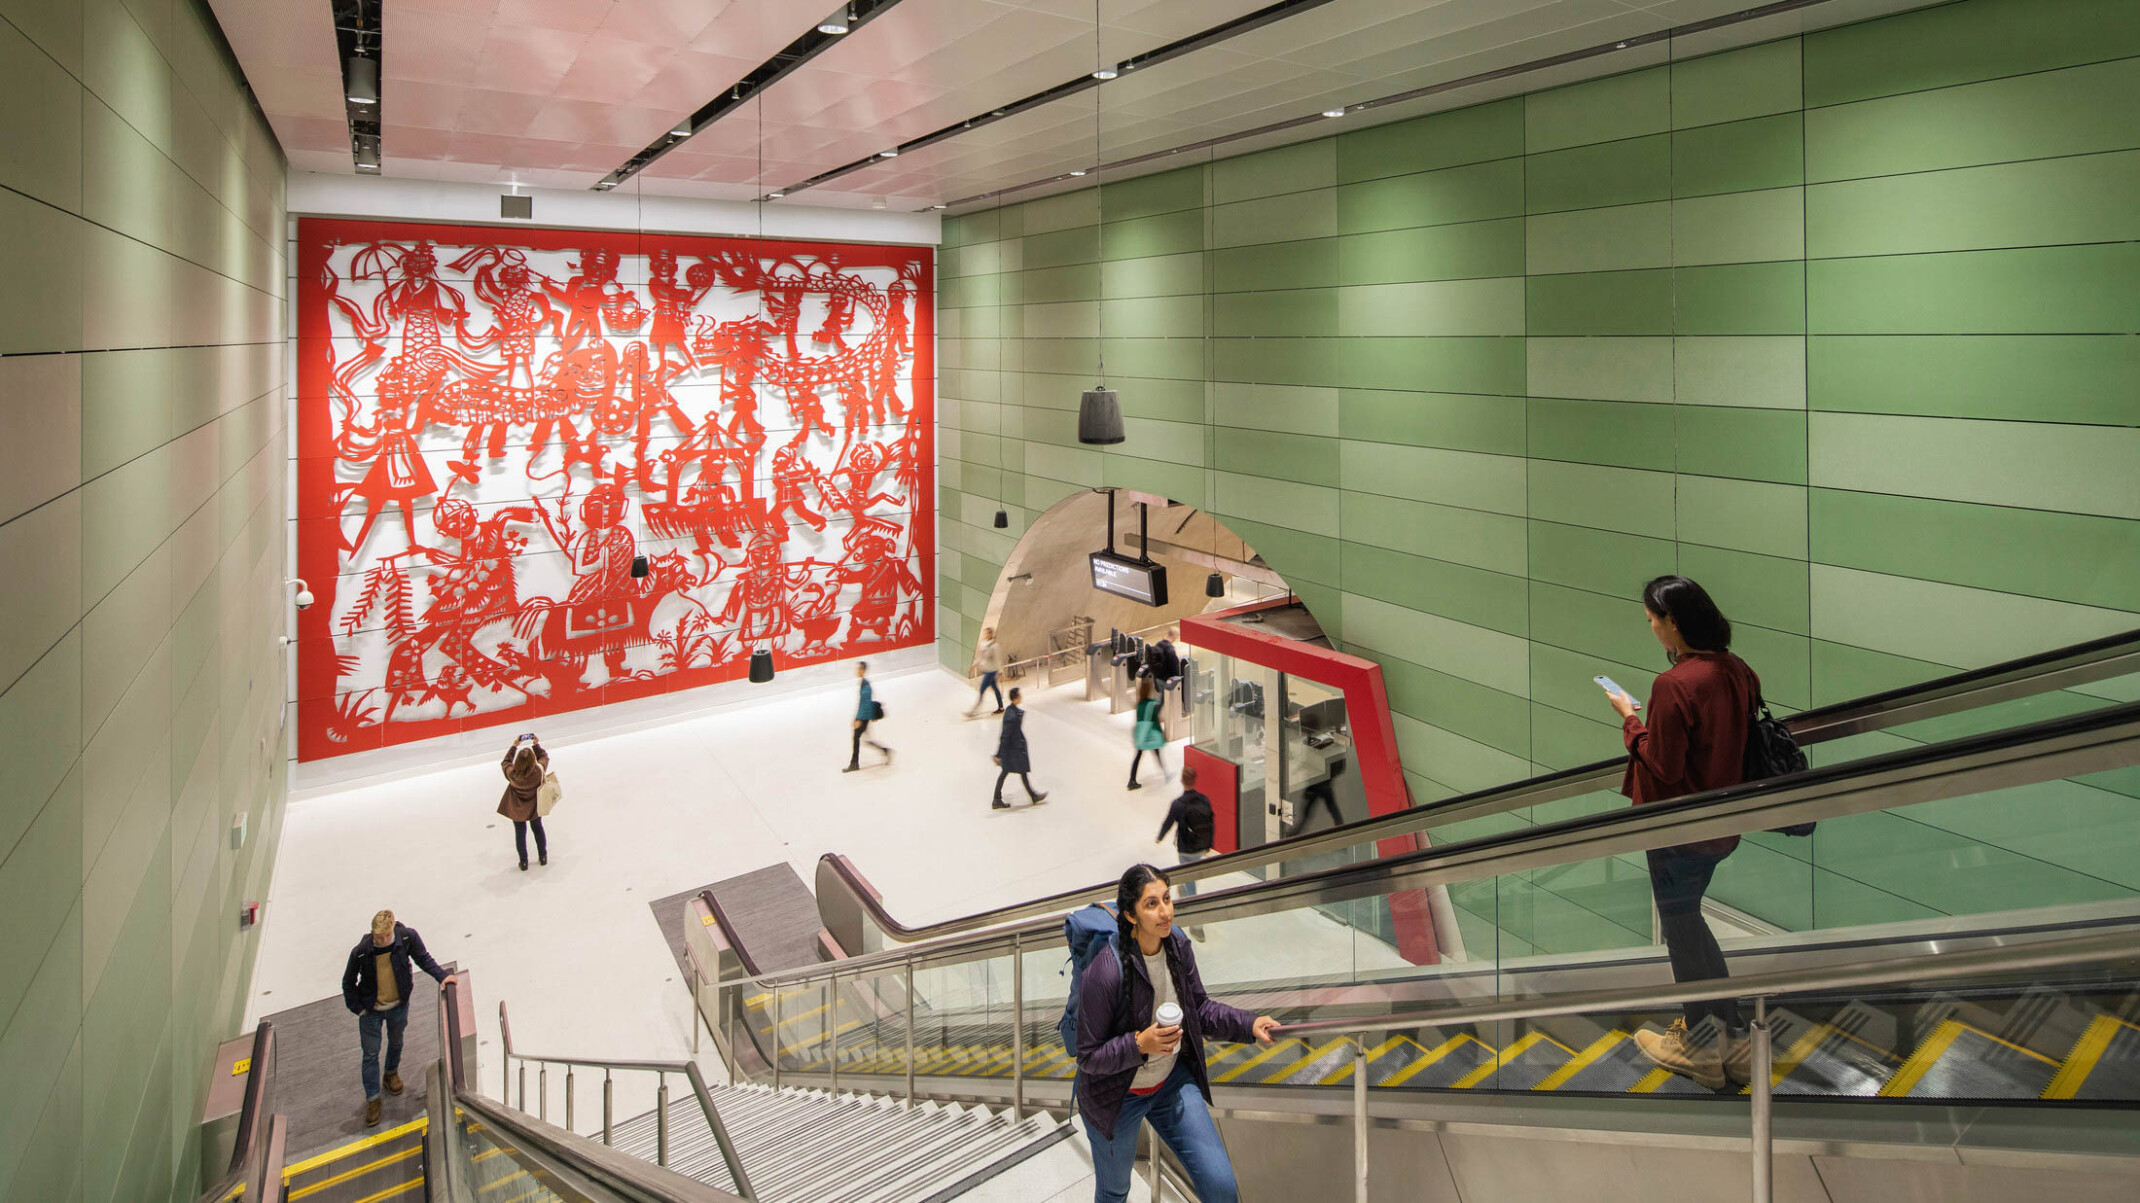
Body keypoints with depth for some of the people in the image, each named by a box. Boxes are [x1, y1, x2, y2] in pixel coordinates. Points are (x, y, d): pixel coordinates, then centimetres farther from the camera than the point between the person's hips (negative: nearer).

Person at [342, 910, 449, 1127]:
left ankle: (392, 1073, 54)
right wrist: (358, 1008, -10)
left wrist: (441, 976, -13)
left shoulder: (408, 937, -24)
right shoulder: (361, 952, -27)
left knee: (395, 1042, 25)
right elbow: (348, 983, -9)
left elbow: (423, 958, -5)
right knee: (370, 1054, 8)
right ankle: (372, 1099, 24)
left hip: (398, 1005, 2)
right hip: (371, 1010, -2)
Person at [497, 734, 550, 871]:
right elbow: (544, 757, -11)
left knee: (520, 832, 19)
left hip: (517, 809, -1)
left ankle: (523, 862, 31)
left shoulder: (512, 773, -32)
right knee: (538, 828, 25)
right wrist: (537, 745, -5)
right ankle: (543, 856, 40)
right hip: (535, 807, 1)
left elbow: (505, 763, -10)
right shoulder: (539, 770, -33)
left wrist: (514, 747, -7)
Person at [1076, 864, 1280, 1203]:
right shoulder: (1104, 972, -33)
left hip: (1173, 1081, 4)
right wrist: (1140, 1044, -38)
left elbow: (1200, 1008, 2)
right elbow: (1088, 1057, -23)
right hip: (1117, 1096, -4)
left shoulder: (1178, 949, -14)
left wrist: (1249, 1024, -13)